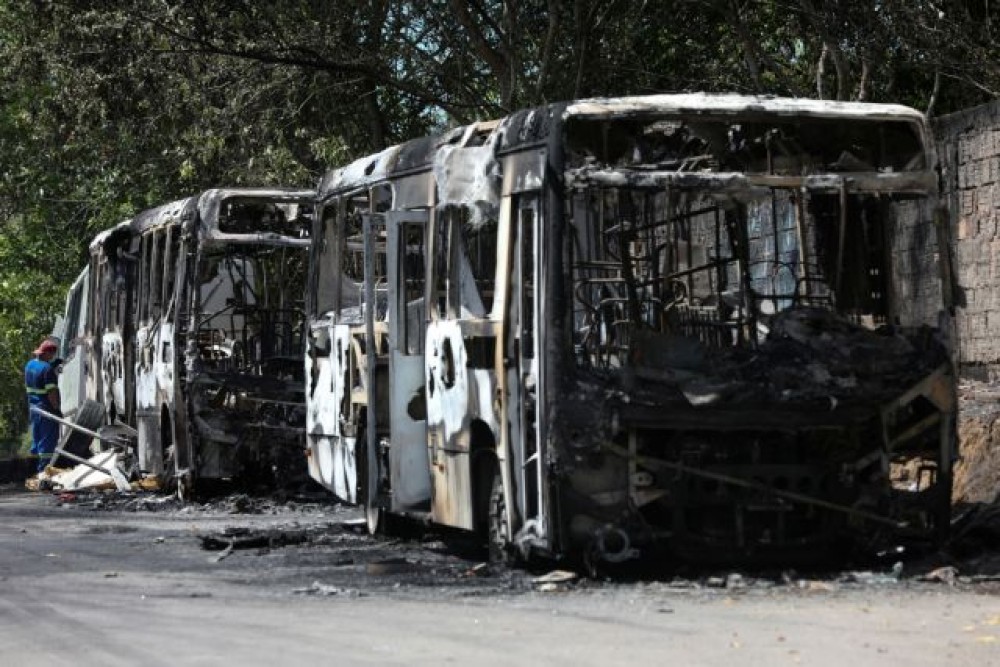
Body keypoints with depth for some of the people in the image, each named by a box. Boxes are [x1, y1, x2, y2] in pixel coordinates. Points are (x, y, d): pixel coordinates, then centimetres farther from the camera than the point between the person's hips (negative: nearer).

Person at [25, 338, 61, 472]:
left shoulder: (30, 365, 9)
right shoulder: (47, 368, -18)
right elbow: (51, 392, -21)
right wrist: (57, 409, -13)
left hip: (33, 409, 9)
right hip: (47, 411, -9)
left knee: (37, 440, 15)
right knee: (48, 441, -3)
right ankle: (44, 469, -3)